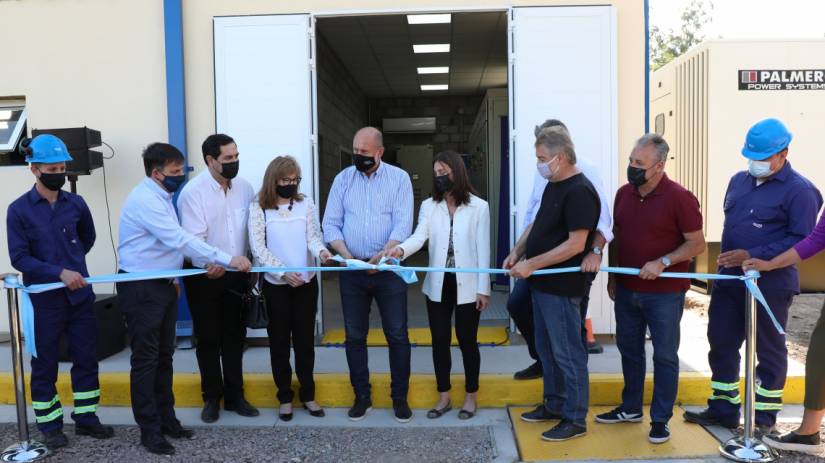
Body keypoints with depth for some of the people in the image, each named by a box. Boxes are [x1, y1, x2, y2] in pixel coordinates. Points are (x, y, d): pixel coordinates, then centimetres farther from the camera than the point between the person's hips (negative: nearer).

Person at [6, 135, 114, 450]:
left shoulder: (76, 204, 2)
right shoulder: (19, 209, -8)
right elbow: (19, 258, -12)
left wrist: (72, 262, 11)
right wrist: (59, 272, -22)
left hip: (80, 295, 3)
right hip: (44, 300, -3)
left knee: (86, 359, 10)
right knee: (45, 365, 9)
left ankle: (85, 417, 25)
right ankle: (49, 425, 24)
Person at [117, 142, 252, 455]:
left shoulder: (161, 196, 11)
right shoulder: (145, 200, -20)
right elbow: (180, 240, -28)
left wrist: (174, 279, 16)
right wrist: (227, 260, -29)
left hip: (163, 285, 9)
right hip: (141, 289, -9)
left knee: (164, 356, 15)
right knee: (146, 360, 0)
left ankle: (166, 418, 26)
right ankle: (149, 430, 10)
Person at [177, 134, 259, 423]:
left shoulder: (244, 187, 1)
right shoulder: (193, 191, -12)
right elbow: (193, 238, -20)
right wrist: (209, 263, -36)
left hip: (236, 274, 4)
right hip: (204, 276, -4)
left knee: (235, 336, 12)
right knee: (208, 338, 8)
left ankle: (234, 395, 25)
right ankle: (212, 398, 23)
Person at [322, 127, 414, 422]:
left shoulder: (399, 178, -1)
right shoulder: (343, 179, 7)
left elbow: (403, 223, -10)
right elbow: (331, 223, 3)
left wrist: (383, 254, -24)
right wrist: (344, 252, -14)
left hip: (388, 269, -2)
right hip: (352, 269, 3)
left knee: (397, 335, 2)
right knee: (354, 336, 9)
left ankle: (400, 398, 16)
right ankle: (362, 397, 23)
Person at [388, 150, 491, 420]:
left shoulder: (479, 206, -3)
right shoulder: (428, 206, 5)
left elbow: (482, 250, -5)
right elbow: (419, 236, -11)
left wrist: (483, 288, -8)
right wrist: (401, 249, -32)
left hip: (467, 285, -3)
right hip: (438, 285, 3)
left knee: (467, 340, 7)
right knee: (440, 340, 9)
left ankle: (471, 396, 25)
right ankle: (444, 396, 25)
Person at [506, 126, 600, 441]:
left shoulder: (579, 192, -19)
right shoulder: (553, 186, 11)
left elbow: (576, 243, -24)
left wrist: (531, 264, -22)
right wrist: (516, 252, 6)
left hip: (562, 287, -10)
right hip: (542, 283, 10)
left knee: (567, 353, 1)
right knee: (546, 349, 19)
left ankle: (575, 419, 14)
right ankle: (554, 405, 33)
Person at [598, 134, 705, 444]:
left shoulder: (679, 198, -14)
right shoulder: (624, 193, 4)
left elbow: (697, 244, -12)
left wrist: (663, 262, -24)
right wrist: (612, 277, 11)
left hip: (664, 293, -6)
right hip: (626, 290, 6)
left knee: (664, 356, 6)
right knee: (629, 349, 16)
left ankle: (661, 420, 18)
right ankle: (631, 408, 32)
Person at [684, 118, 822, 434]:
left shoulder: (799, 190, -11)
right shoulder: (739, 181, 11)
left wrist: (752, 256, -23)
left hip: (770, 285, -7)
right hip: (729, 279, 7)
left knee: (769, 350, 8)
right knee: (721, 343, 10)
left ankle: (764, 417, 22)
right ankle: (723, 409, 23)